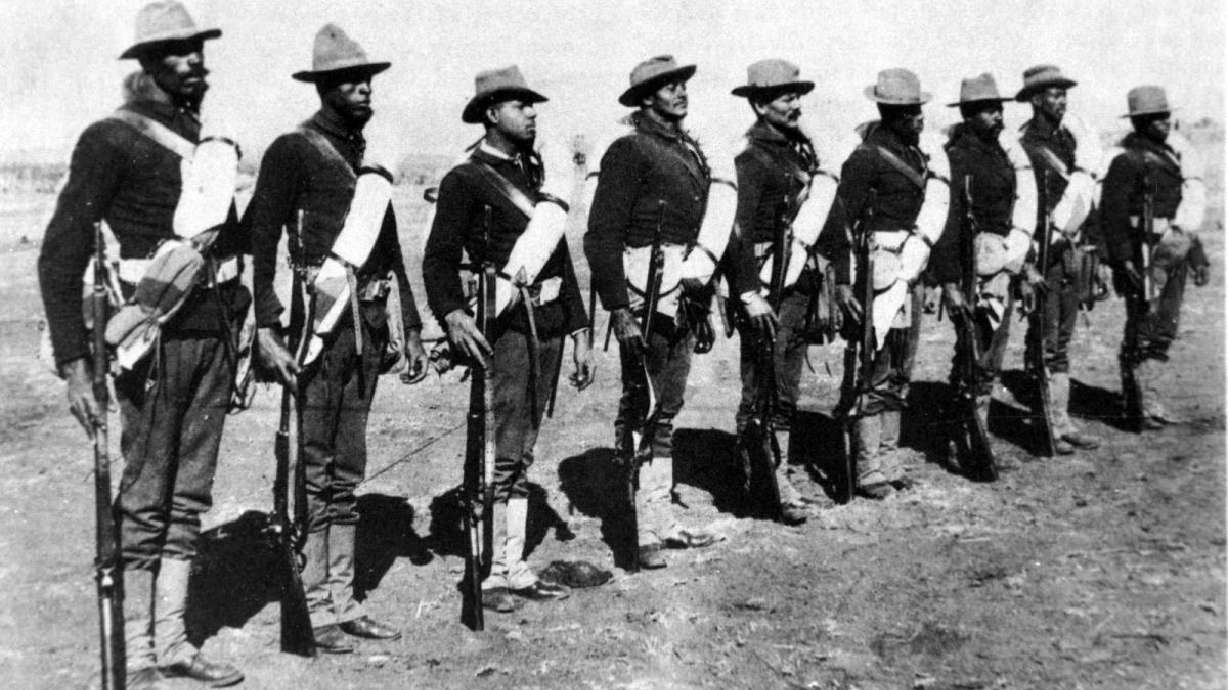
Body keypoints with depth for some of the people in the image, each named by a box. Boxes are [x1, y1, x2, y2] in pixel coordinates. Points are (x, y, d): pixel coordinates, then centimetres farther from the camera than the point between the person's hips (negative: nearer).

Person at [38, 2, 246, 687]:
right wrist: (74, 361, -16)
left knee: (190, 498, 11)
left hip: (215, 334, 6)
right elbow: (61, 255, -9)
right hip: (154, 336, -6)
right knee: (143, 504, 0)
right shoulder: (113, 139, -5)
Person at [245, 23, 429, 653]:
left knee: (348, 472, 11)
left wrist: (409, 331, 19)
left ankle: (343, 601, 18)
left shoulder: (370, 162, 19)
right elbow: (259, 240, -10)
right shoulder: (293, 151, -3)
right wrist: (266, 329, -19)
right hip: (321, 321, -7)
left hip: (370, 324, 7)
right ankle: (315, 609, 4)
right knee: (313, 471, -3)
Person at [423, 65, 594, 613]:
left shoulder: (540, 173, 18)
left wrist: (579, 332, 17)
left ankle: (513, 567, 19)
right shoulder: (465, 179, -4)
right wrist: (453, 314, -28)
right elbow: (438, 258, -10)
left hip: (547, 324, 7)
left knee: (523, 453, 12)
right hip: (502, 325, -7)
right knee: (501, 455, -6)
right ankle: (486, 573, 4)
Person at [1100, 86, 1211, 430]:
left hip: (1175, 251, 9)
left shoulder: (1173, 153, 16)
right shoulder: (1128, 160, -11)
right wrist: (1123, 260, -22)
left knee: (1165, 329, 12)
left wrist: (1197, 253, 20)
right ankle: (1142, 405, 1)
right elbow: (1112, 212, -16)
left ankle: (1147, 401, 20)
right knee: (1142, 332, -5)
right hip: (1147, 254, -9)